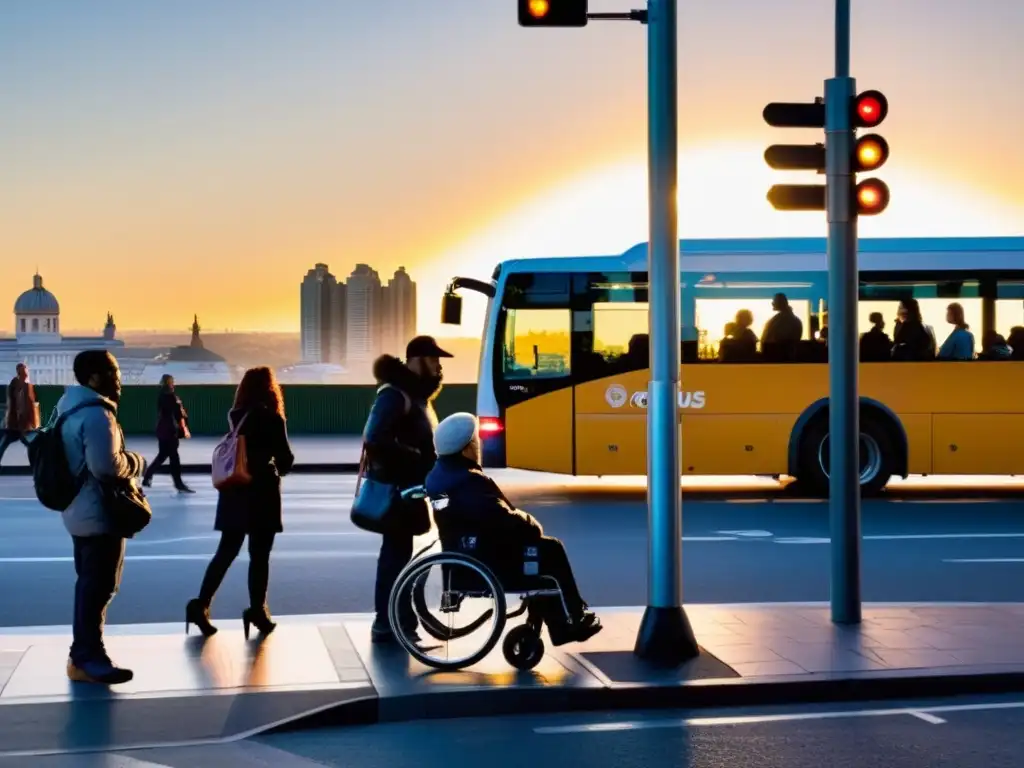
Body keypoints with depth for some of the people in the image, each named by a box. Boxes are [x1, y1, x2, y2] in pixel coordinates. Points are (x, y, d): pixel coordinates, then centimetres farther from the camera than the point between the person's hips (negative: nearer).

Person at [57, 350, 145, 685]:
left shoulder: (72, 406, 12)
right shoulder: (96, 413, -21)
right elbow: (106, 466, -29)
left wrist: (126, 461, 14)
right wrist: (136, 463, -11)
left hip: (81, 511, 11)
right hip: (99, 513, -11)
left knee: (90, 584, 17)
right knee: (99, 587, -4)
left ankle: (82, 653, 24)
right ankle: (88, 658, 1)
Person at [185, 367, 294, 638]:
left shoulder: (235, 416, 5)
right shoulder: (271, 418, -11)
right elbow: (285, 459, -6)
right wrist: (279, 467, 13)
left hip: (234, 490, 5)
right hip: (261, 491, -5)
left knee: (226, 551, 10)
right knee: (259, 554, 5)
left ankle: (201, 604, 3)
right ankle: (256, 610, 11)